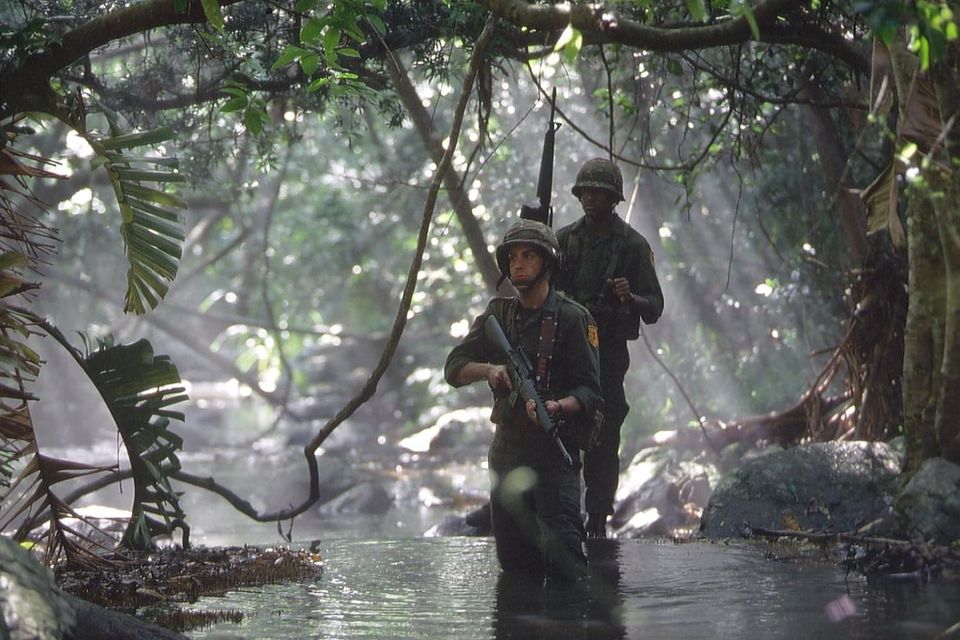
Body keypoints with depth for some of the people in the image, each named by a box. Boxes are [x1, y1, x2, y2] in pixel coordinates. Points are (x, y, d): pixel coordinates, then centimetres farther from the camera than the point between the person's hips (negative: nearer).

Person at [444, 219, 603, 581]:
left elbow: (590, 391, -8)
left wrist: (557, 409, -29)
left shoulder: (572, 318, -4)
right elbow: (453, 368, 6)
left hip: (554, 447, -6)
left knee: (560, 549, -17)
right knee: (513, 558, 10)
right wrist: (489, 369, -15)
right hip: (507, 447, 6)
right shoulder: (498, 314, 12)